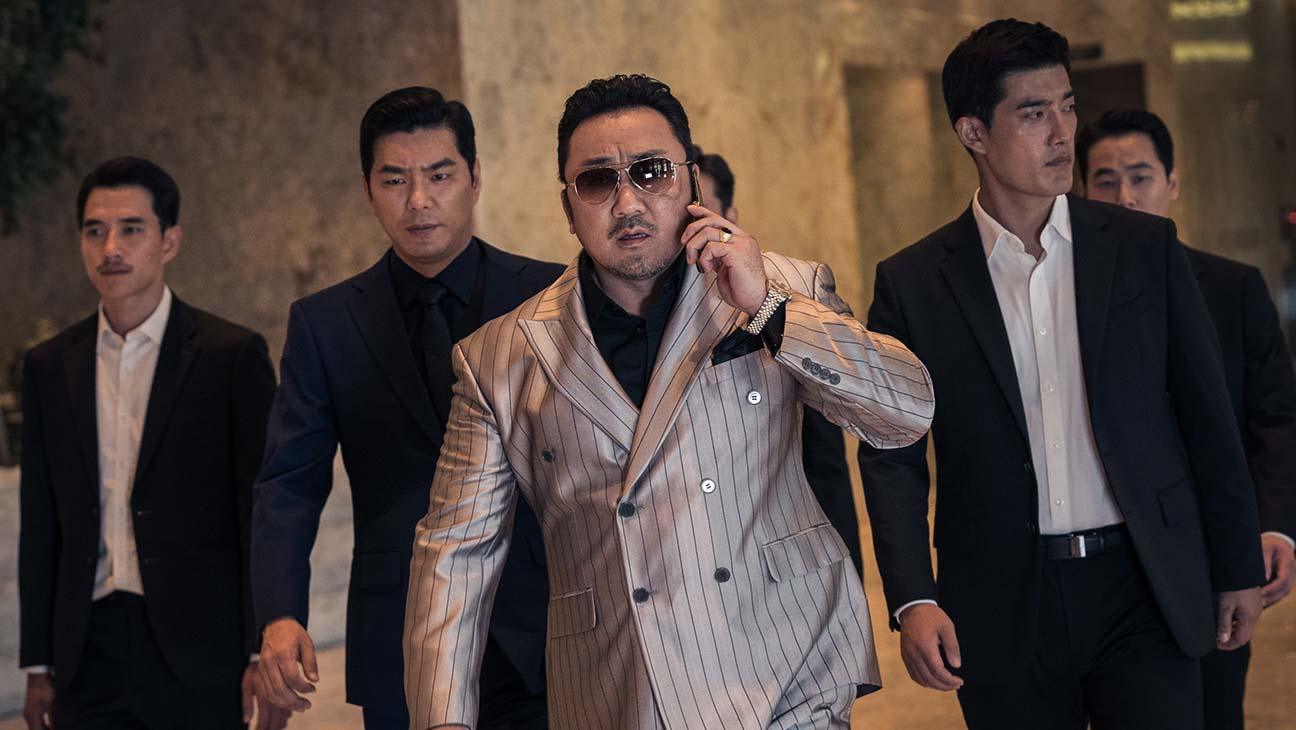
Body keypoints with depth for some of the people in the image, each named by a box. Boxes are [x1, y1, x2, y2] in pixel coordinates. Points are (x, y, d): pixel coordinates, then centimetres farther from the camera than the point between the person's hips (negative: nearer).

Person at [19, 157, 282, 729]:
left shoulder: (232, 354, -2)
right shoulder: (48, 367, 9)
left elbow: (266, 513, -4)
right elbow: (40, 528, 12)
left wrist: (266, 655, -8)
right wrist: (38, 665, 9)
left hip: (198, 654, -3)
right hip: (89, 655, 3)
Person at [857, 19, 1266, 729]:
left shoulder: (1145, 247, 3)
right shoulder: (912, 283, 0)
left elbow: (1207, 418, 6)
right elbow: (892, 458, 1)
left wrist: (1239, 568, 7)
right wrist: (912, 600, -11)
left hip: (1143, 590, 1)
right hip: (1004, 610, 0)